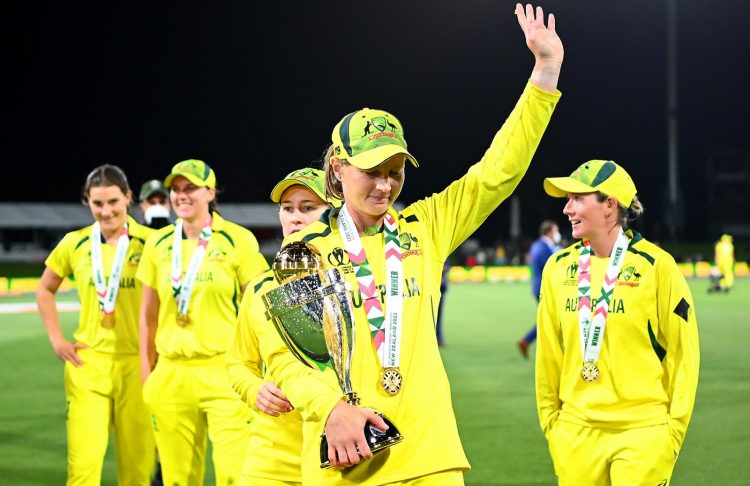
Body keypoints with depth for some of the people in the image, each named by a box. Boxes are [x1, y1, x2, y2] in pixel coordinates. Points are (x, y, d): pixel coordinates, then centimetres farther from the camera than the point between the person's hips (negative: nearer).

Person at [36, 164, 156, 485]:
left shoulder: (149, 243, -4)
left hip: (136, 364, -1)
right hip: (88, 362, 1)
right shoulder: (74, 244, 3)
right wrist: (56, 340, 8)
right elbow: (45, 291, 18)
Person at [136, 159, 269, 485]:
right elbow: (149, 312, 15)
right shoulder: (158, 243, 9)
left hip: (223, 370, -3)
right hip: (171, 372, 3)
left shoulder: (237, 240, -2)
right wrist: (146, 370, 11)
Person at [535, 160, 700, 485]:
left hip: (641, 432, -4)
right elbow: (548, 353, 11)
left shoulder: (656, 265, -7)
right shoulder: (558, 267, 5)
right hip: (576, 432, 4)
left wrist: (674, 430, -3)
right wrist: (550, 419, 11)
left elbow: (683, 352, -4)